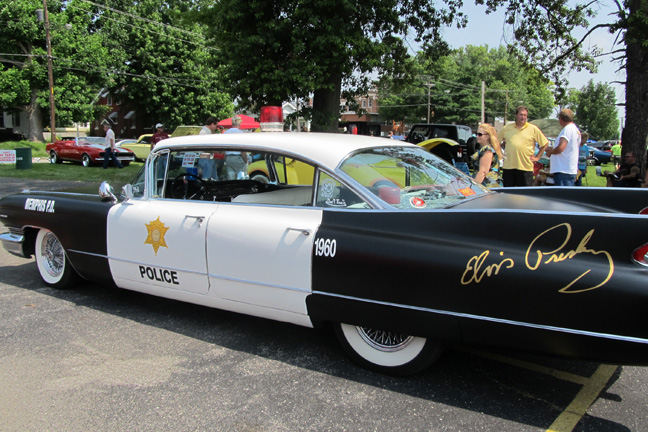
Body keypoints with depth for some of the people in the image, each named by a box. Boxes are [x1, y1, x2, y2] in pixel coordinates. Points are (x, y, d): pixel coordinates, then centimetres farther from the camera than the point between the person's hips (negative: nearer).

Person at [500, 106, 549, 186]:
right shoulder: (507, 128, 9)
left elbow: (545, 143, 10)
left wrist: (537, 157, 5)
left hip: (526, 167, -2)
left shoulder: (533, 129, 5)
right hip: (508, 167, 2)